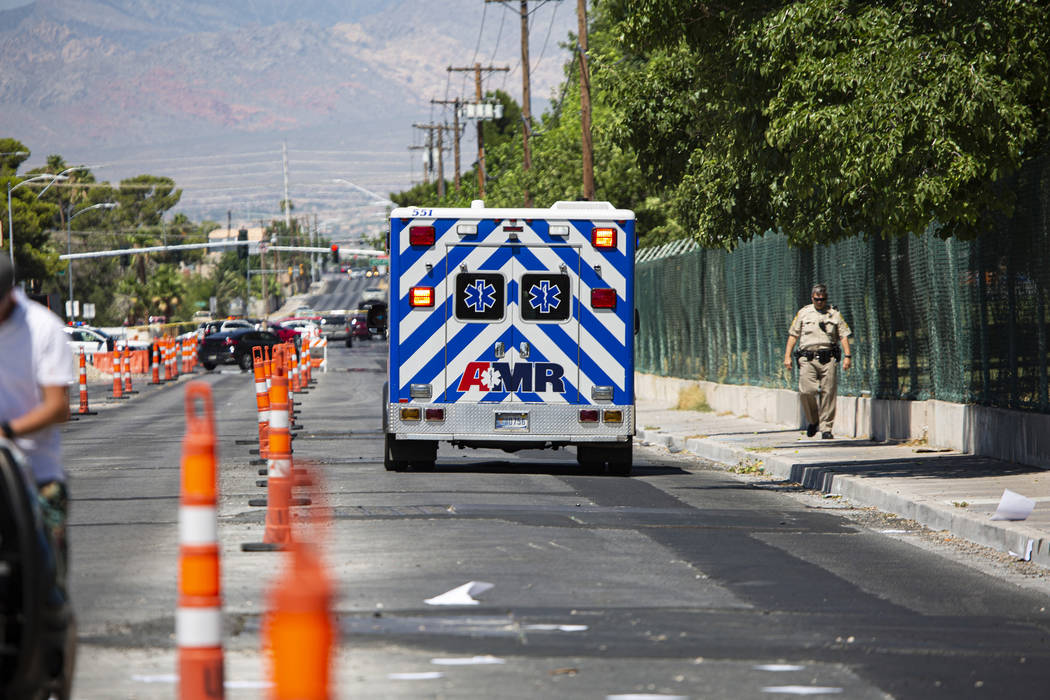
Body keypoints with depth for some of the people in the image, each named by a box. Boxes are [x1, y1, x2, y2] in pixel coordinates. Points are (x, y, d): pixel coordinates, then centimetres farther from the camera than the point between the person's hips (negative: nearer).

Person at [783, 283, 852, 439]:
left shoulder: (834, 314, 12)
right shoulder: (803, 313, 12)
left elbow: (844, 336, 9)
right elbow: (793, 335, 13)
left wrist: (847, 356, -3)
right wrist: (788, 356, 5)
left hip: (828, 359, 0)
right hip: (808, 359, 0)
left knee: (828, 393, -5)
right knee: (806, 391, -13)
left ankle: (826, 428, 1)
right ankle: (812, 421, 10)